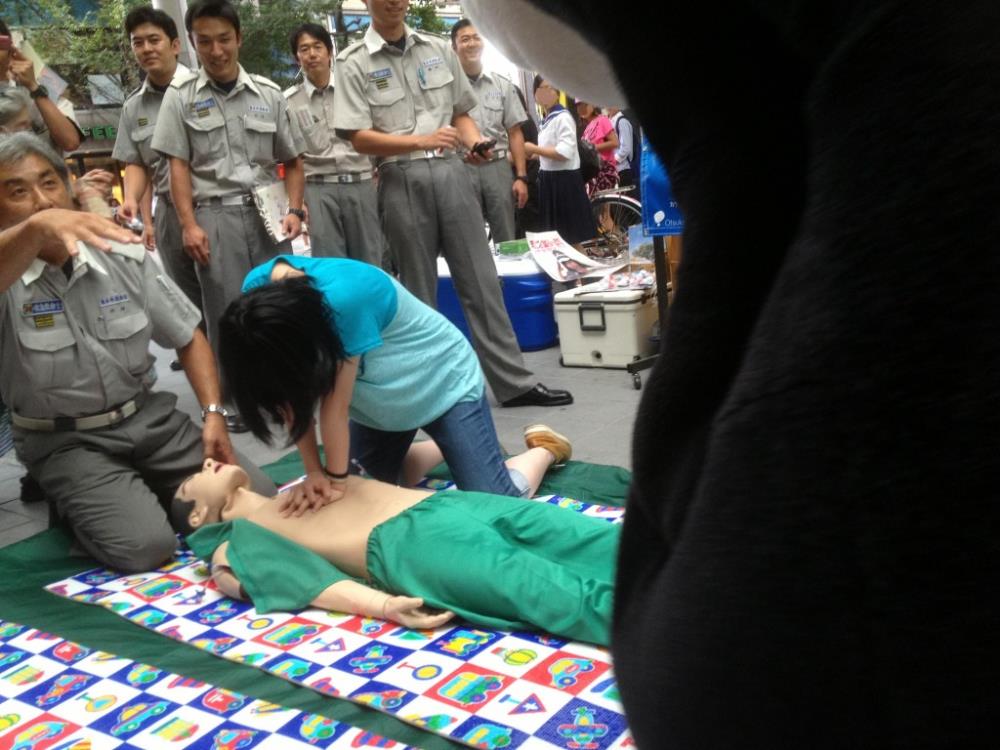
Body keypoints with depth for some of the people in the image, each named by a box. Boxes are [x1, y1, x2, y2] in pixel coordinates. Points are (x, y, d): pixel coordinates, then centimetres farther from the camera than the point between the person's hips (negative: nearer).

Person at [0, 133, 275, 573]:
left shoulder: (125, 258, -2)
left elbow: (188, 338, 6)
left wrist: (213, 414, -5)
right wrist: (36, 228, -61)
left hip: (147, 417, 4)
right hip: (64, 441, -4)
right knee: (144, 545, -24)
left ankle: (141, 491, 17)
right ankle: (71, 497, 8)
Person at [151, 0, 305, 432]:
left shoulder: (268, 94, 9)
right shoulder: (180, 96, 4)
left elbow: (292, 160, 14)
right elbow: (179, 165, 1)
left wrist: (294, 210, 1)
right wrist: (189, 225, -8)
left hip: (267, 212, 2)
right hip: (215, 216, -2)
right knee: (227, 312, -1)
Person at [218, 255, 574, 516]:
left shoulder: (343, 298, -40)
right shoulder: (257, 294, -21)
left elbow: (335, 406, -30)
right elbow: (292, 398, -15)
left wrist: (335, 479, -19)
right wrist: (314, 472, -16)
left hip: (443, 383, -6)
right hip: (375, 398, 6)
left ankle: (543, 448, 20)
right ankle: (439, 450, 34)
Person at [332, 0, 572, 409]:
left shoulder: (439, 49, 11)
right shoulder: (353, 63, 0)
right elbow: (359, 138, -7)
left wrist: (473, 141, -4)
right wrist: (422, 140, -19)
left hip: (450, 173, 3)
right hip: (402, 182, -3)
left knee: (481, 282, 2)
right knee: (418, 293, 5)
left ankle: (514, 383, 6)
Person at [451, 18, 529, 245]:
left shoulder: (502, 85, 9)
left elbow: (514, 133, 9)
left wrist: (521, 177, 3)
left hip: (498, 167, 2)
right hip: (462, 169, -2)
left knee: (507, 240, 7)